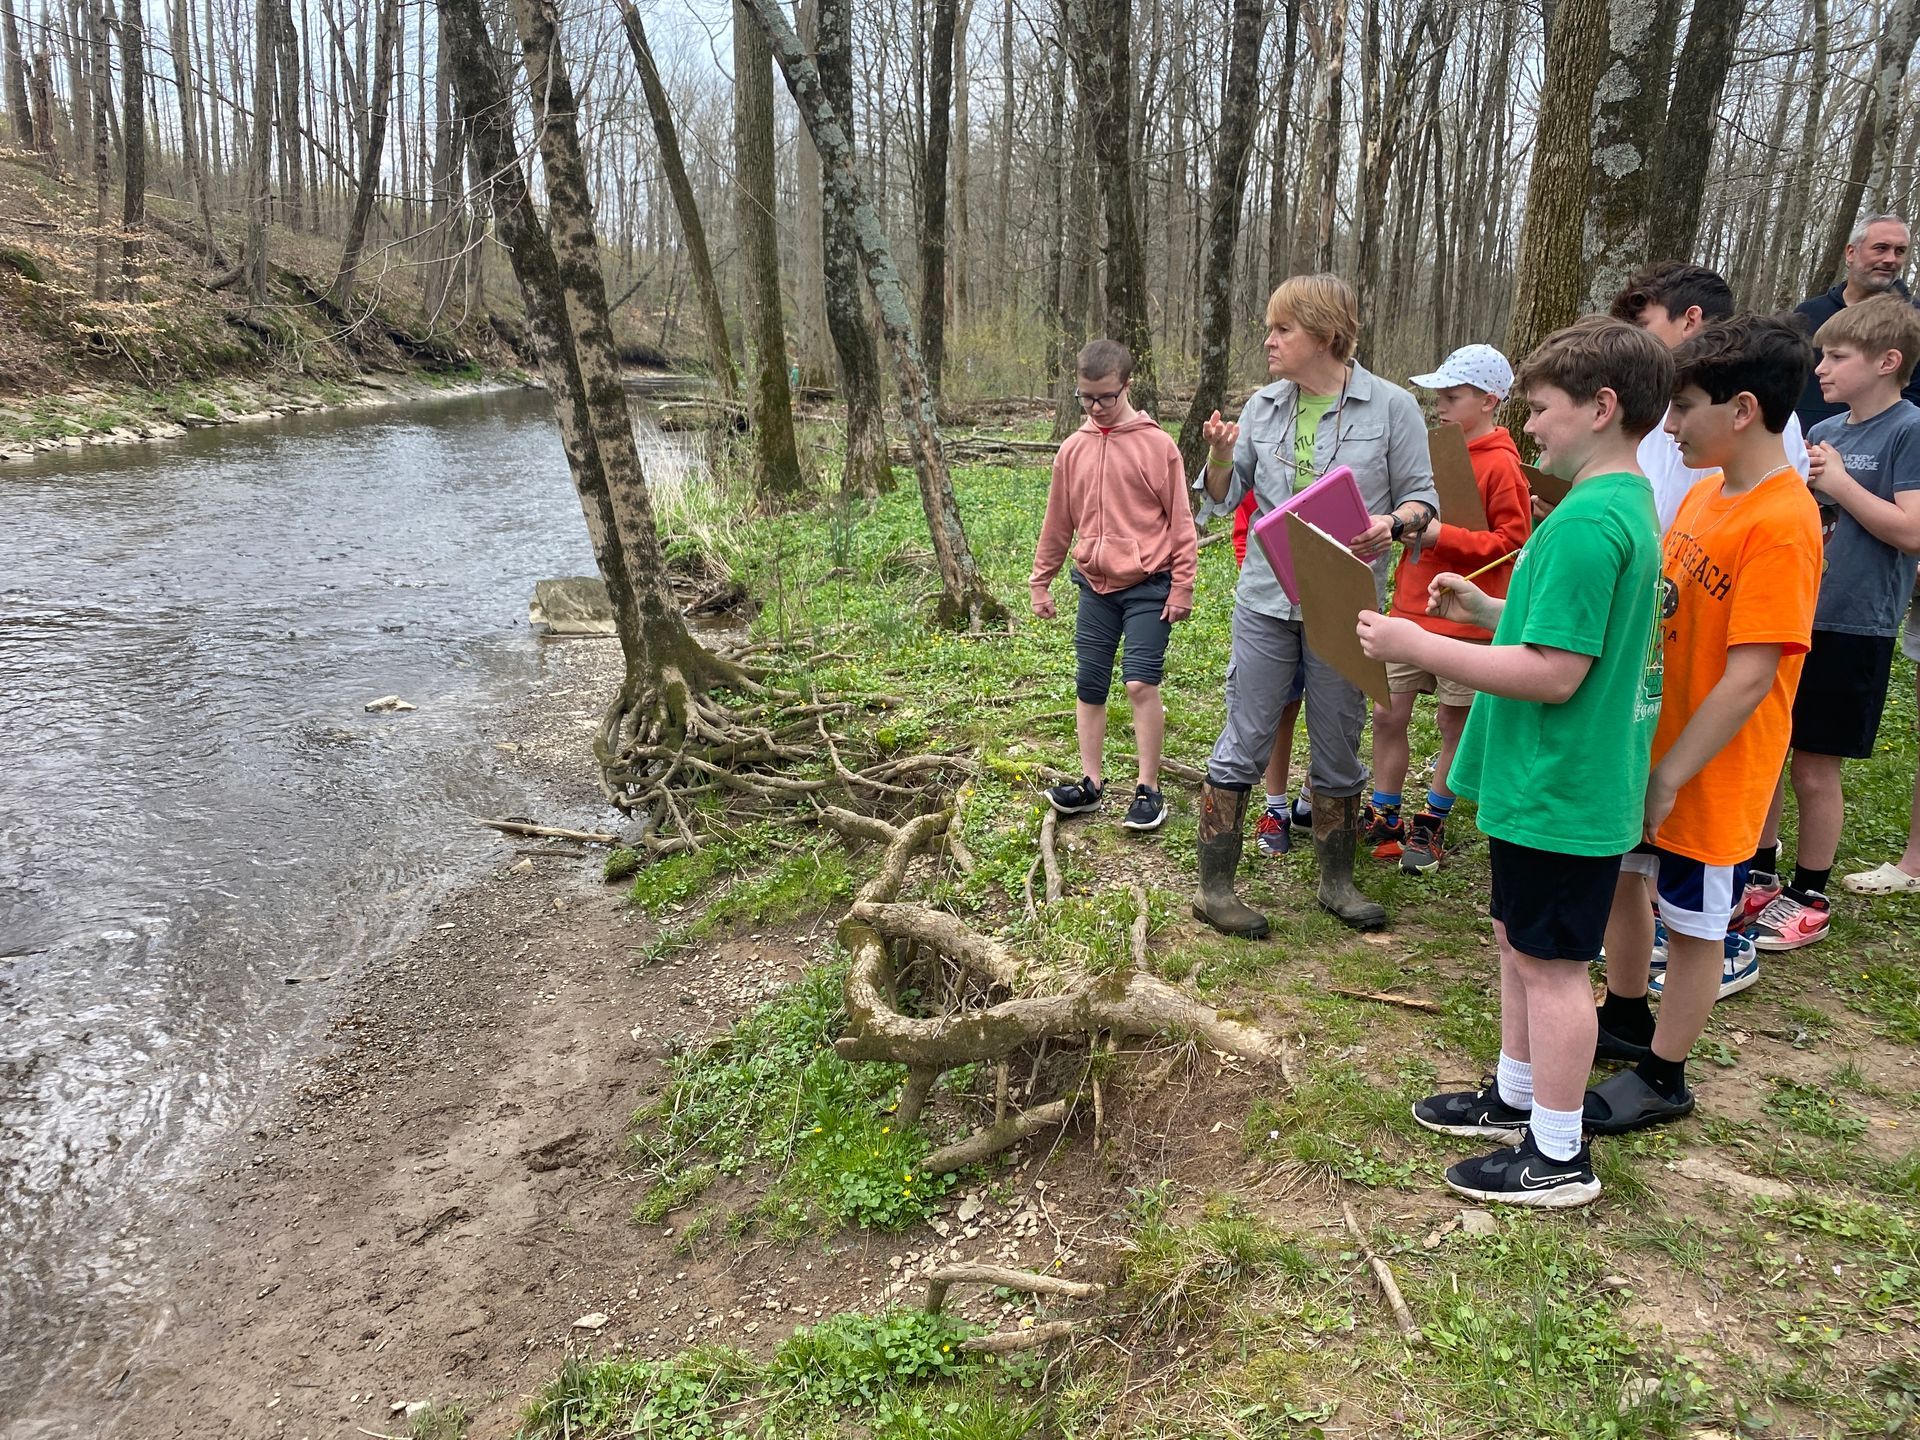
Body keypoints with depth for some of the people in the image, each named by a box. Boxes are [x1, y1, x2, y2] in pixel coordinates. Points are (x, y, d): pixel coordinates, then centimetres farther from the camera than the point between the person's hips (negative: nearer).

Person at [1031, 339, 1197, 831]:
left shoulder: (1157, 445, -6)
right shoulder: (1073, 449, 6)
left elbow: (1180, 521, -4)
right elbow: (1058, 522, 14)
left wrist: (1182, 586, -6)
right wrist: (1040, 581, 16)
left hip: (1147, 587, -4)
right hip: (1095, 587, 5)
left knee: (1141, 683, -11)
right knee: (1089, 687, 7)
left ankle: (1148, 788, 1)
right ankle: (1091, 782, 18)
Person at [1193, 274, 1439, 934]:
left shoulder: (1391, 407, -4)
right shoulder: (1264, 406, 5)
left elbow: (1422, 495, -1)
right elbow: (1224, 499, 10)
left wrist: (1395, 522, -23)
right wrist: (1221, 457, -11)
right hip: (1266, 600, 2)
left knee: (1338, 753, 12)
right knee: (1243, 746, 3)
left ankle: (1336, 882, 30)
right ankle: (1214, 889, 13)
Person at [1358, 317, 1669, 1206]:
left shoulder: (1587, 522, -24)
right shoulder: (1626, 502, 10)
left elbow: (1555, 673, -27)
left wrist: (1419, 647, -23)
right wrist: (1488, 609, 9)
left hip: (1558, 792, -10)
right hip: (1553, 783, 10)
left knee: (1550, 963, 3)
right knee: (1519, 941, 21)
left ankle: (1558, 1156, 18)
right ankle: (1516, 1099, 37)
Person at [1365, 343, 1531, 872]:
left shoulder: (1500, 465, -12)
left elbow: (1512, 541, -15)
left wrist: (1441, 535, -24)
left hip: (1464, 619, -6)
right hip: (1411, 610, 7)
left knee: (1454, 724, 9)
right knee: (1387, 715, 7)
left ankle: (1432, 824, 23)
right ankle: (1383, 819, 21)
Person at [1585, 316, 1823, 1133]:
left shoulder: (1782, 523, -23)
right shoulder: (1703, 494, 3)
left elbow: (1749, 677, -24)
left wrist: (1669, 776, -20)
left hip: (1708, 774, -8)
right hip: (1644, 744, 8)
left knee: (1694, 925, 9)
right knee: (1621, 877, 21)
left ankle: (1662, 1078, 27)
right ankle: (1625, 1020, 43)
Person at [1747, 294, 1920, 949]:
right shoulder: (1824, 433, 10)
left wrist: (1838, 481, -15)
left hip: (1850, 629, -6)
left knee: (1814, 769, 3)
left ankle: (1809, 898, 18)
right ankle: (1759, 876, 27)